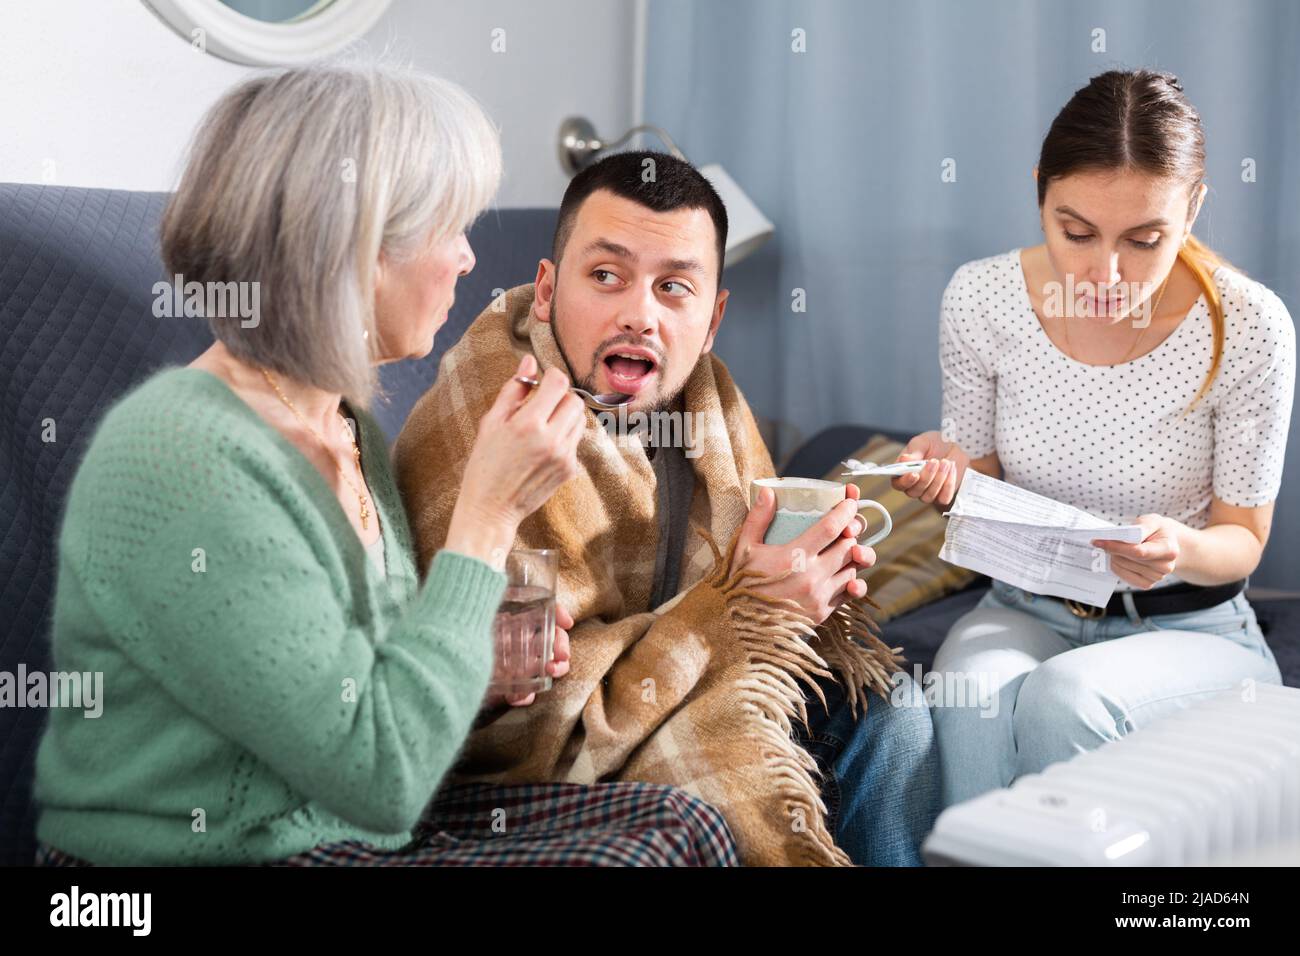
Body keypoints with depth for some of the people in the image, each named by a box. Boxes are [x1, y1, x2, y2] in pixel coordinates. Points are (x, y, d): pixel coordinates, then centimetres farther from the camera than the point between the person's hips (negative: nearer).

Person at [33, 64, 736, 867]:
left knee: (676, 823, -4)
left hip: (349, 829, 9)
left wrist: (481, 662, -2)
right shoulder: (180, 465, -24)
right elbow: (382, 774, -25)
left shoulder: (347, 424, 4)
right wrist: (490, 514, -21)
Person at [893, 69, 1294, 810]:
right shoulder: (981, 297, -9)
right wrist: (949, 473, -19)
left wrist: (1183, 550, -28)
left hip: (1189, 628, -1)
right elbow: (979, 482, 5)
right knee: (973, 692, -33)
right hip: (1027, 609, 2)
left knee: (1064, 696, -33)